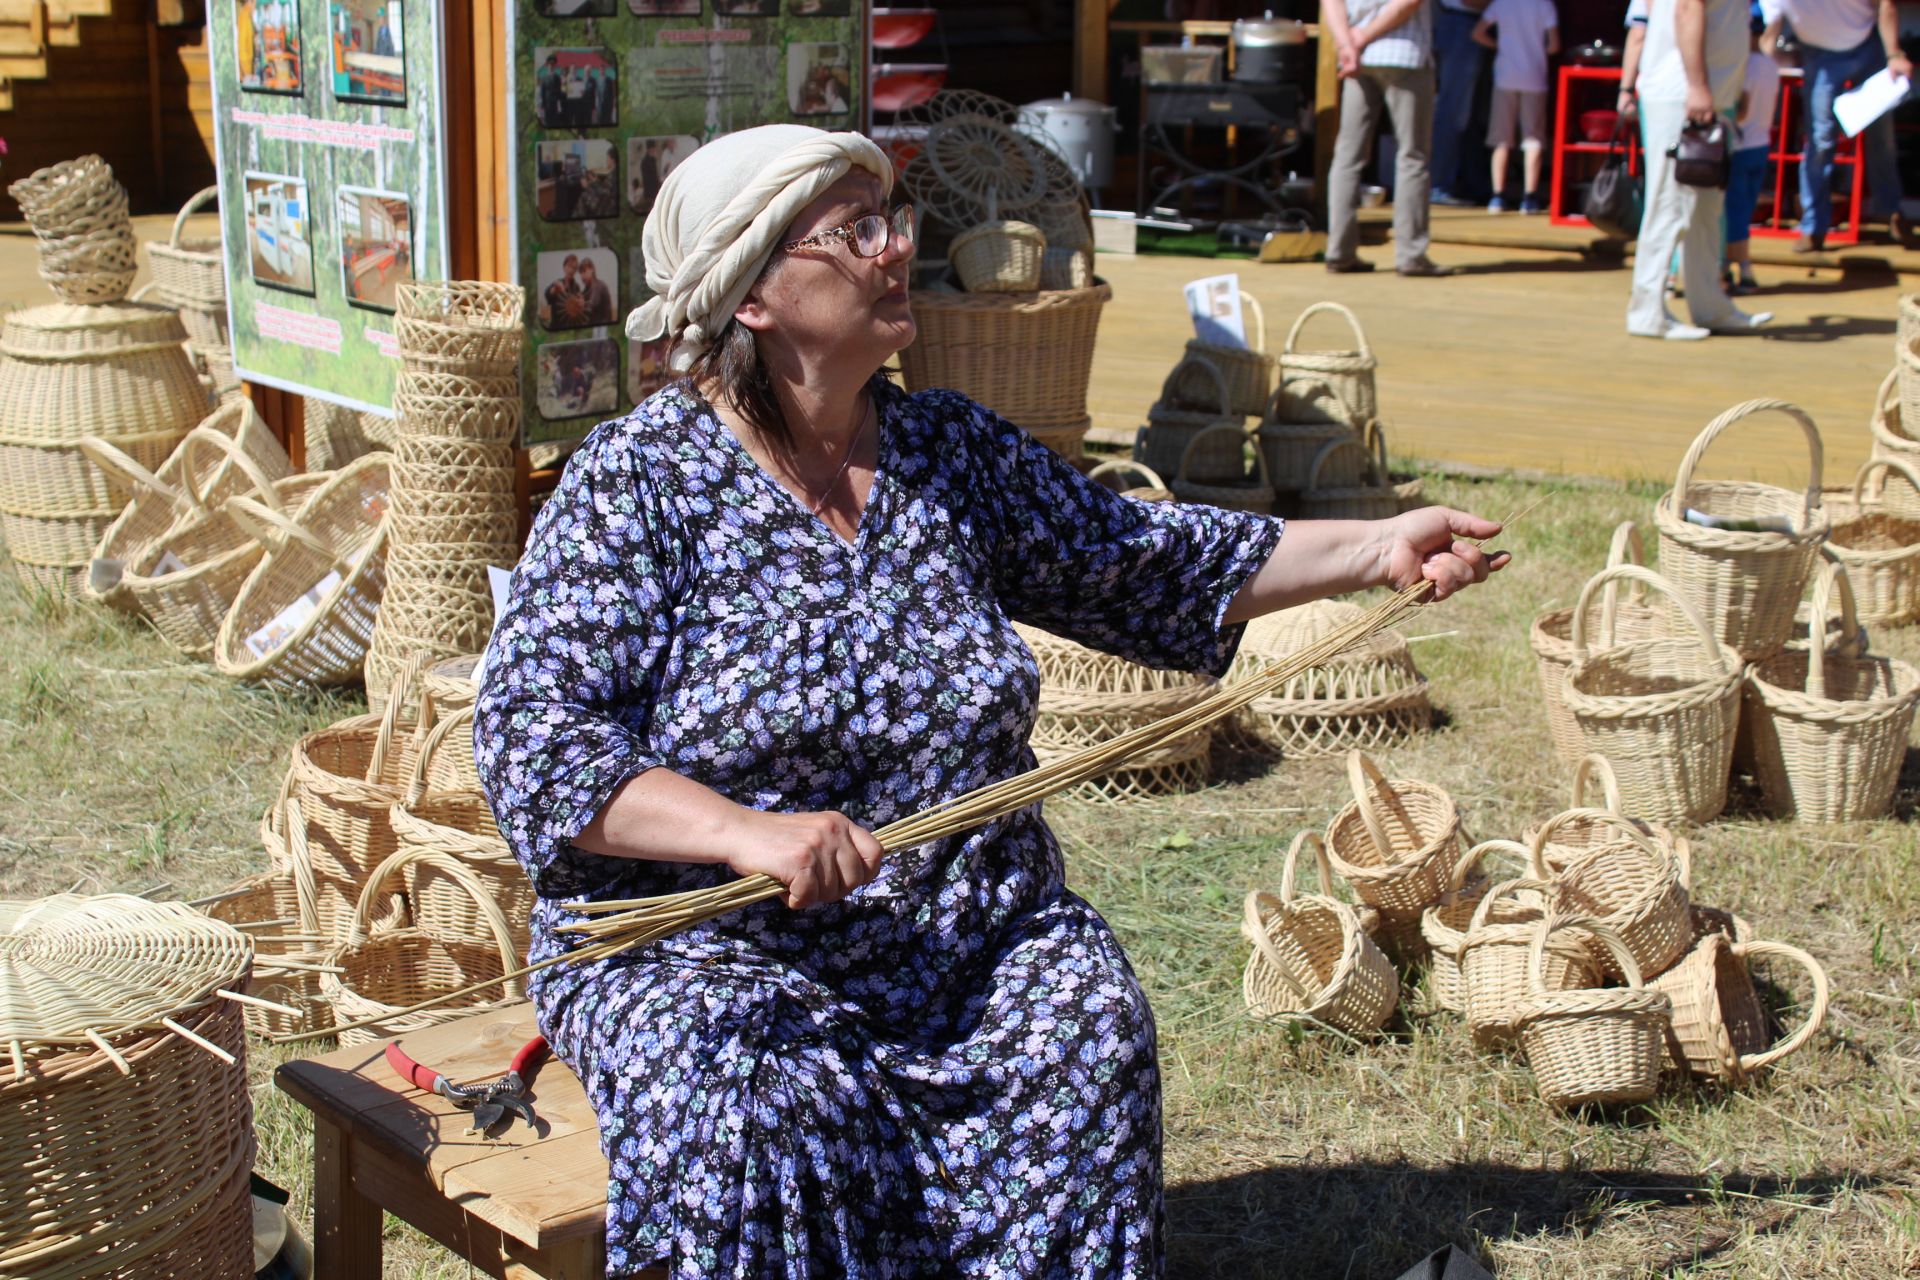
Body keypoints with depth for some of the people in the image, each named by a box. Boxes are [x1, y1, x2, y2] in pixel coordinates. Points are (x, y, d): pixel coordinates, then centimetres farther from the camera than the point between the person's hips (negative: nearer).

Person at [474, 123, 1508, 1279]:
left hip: (976, 934, 4)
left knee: (1090, 1046, -25)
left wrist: (1378, 548, 15)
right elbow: (531, 743, -15)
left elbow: (1143, 568, 20)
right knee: (759, 1104, -34)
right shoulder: (635, 486, -7)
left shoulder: (954, 452, 9)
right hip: (705, 950, -4)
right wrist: (744, 832, -28)